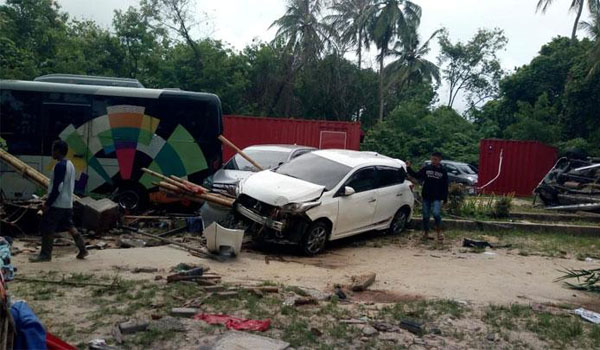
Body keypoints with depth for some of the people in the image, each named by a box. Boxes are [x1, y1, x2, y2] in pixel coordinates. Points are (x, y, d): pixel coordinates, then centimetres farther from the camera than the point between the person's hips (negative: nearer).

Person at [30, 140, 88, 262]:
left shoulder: (59, 166, -17)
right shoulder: (70, 164, 12)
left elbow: (57, 187, -21)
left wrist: (47, 204, -17)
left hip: (57, 204, -9)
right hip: (67, 203, 9)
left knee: (47, 228, 1)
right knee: (69, 226, 14)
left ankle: (45, 254, 9)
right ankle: (82, 249, 12)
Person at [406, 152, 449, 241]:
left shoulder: (443, 171, 3)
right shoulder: (426, 168, 4)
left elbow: (445, 186, 6)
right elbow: (416, 176, 6)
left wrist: (445, 198, 3)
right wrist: (408, 168, -5)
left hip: (437, 198, -2)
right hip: (426, 196, 2)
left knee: (436, 213, -20)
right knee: (426, 215, 7)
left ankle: (439, 232, -1)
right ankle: (426, 233, 22)